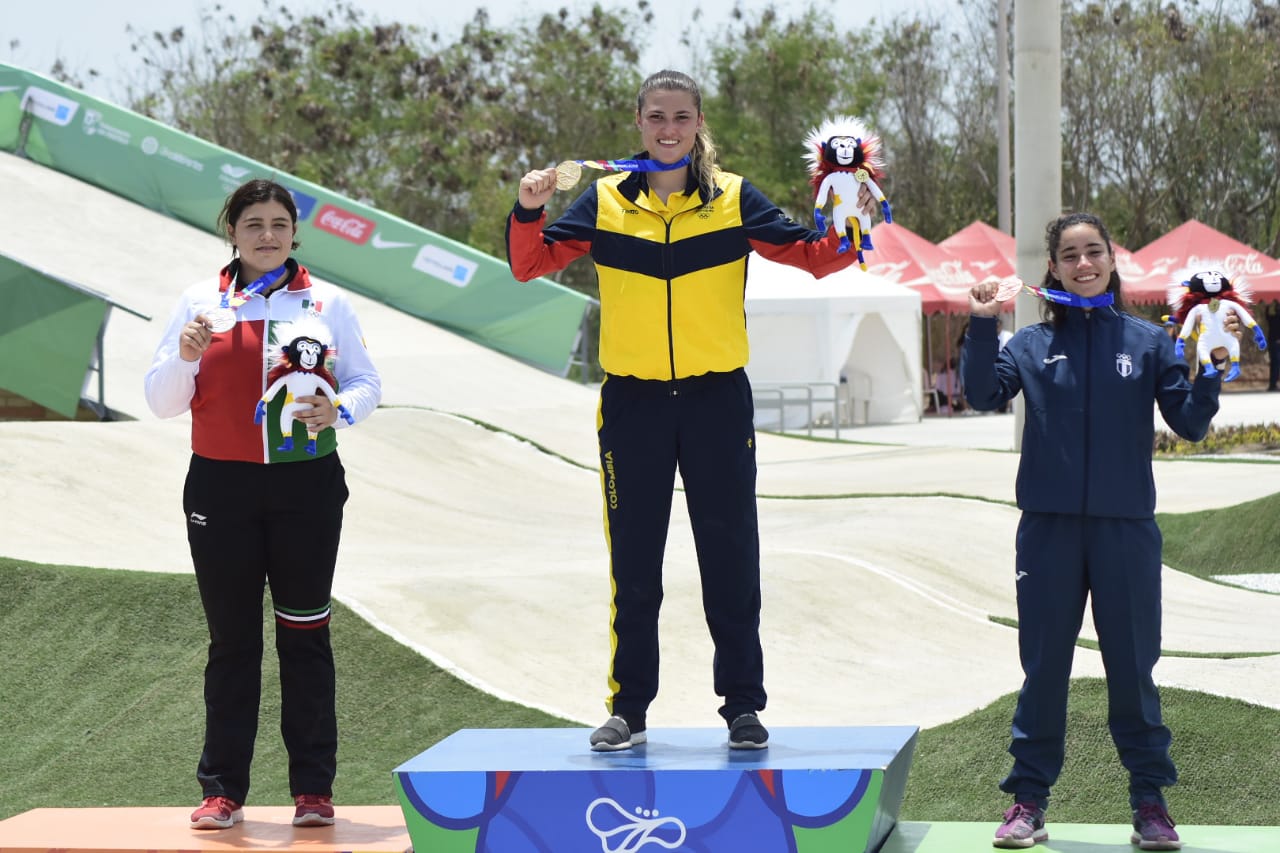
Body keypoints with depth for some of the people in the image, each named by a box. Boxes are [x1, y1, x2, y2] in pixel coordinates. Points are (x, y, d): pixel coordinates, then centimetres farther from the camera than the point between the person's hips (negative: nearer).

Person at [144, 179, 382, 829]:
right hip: (222, 487, 1)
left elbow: (366, 384, 8)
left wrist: (339, 410, -13)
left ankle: (313, 788, 6)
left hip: (307, 487, 0)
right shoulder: (200, 302, 7)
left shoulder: (327, 303, 7)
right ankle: (223, 790, 8)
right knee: (231, 639, 4)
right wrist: (185, 357, -13)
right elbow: (161, 403, 6)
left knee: (305, 635, 2)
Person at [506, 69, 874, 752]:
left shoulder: (734, 199, 3)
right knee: (633, 564, 6)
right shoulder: (605, 199, 4)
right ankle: (628, 709, 14)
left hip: (717, 400, 0)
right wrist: (527, 212, -18)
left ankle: (743, 706, 12)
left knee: (730, 558, 3)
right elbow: (531, 265, 0)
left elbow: (810, 255, 0)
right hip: (633, 403, 0)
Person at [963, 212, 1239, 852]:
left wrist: (1212, 370, -15)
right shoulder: (1032, 344, 4)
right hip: (1049, 528, 0)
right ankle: (1028, 798, 14)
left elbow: (1190, 424, 0)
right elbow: (984, 394, -10)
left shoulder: (1147, 342, 4)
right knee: (1044, 666, 7)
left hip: (1127, 528, 0)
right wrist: (981, 326, -19)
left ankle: (1150, 799, 15)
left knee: (1133, 666, 6)